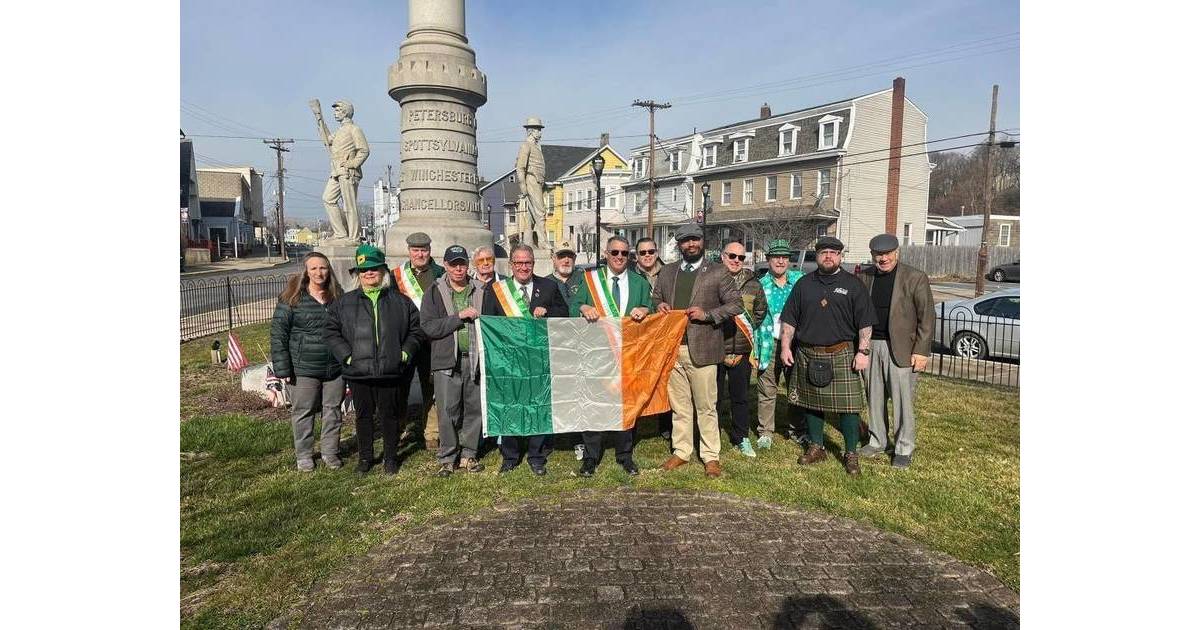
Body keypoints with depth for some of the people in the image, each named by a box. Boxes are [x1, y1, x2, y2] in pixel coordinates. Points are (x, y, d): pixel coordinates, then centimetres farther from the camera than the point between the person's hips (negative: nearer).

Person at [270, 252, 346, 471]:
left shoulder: (337, 297, 5)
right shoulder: (292, 298, -7)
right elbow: (278, 333, -7)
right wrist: (283, 368, -11)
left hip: (336, 368, 3)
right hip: (303, 369, -3)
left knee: (333, 410, 12)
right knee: (303, 412, 8)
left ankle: (330, 451, 27)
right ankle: (303, 455, 24)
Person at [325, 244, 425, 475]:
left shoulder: (400, 301, 4)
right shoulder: (344, 303, 6)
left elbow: (416, 330, 6)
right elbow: (331, 332, 5)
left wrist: (406, 353, -6)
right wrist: (347, 355, -6)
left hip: (393, 372, -1)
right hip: (358, 372, 1)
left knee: (390, 415, 10)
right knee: (364, 415, 14)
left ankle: (390, 456, 26)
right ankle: (365, 456, 31)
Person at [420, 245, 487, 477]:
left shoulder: (480, 291, 9)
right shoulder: (435, 293, 4)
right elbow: (428, 326, -8)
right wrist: (459, 316, -14)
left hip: (475, 359, 2)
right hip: (447, 361, -2)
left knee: (475, 409, 7)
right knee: (448, 411, 1)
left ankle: (469, 454, 21)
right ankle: (447, 458, 14)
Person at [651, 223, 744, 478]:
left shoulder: (717, 272, 1)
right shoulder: (667, 271, 13)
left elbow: (736, 303, -1)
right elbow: (654, 298, 24)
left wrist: (708, 315, -14)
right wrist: (658, 305, 0)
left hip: (701, 349, -4)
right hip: (672, 348, 4)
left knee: (706, 407, 4)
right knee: (679, 406, 12)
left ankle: (711, 456, 16)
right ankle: (681, 451, 24)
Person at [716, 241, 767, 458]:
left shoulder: (753, 284, 8)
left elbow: (760, 311, 21)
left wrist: (748, 326, 10)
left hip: (742, 350, 3)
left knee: (740, 397, 12)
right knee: (712, 396, 7)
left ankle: (741, 438, 26)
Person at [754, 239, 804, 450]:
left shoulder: (800, 280, 6)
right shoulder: (760, 285, 1)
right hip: (770, 344, -2)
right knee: (767, 391, 2)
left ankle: (793, 426, 27)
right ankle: (765, 431, 13)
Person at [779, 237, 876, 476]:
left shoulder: (853, 285, 3)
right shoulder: (804, 284, 10)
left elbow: (865, 323, 0)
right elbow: (790, 320, 11)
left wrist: (863, 351, -8)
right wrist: (785, 346, 5)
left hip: (842, 356, -3)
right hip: (807, 355, 3)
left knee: (848, 405, -2)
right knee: (811, 403, 11)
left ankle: (851, 453, 13)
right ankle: (816, 447, 26)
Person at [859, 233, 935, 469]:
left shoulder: (915, 278, -5)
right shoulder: (866, 276, 7)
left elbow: (926, 317, -5)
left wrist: (921, 351, -10)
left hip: (901, 348, -4)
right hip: (871, 346, 4)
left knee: (902, 400, 0)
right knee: (874, 398, 12)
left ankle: (904, 448, 13)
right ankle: (877, 441, 27)